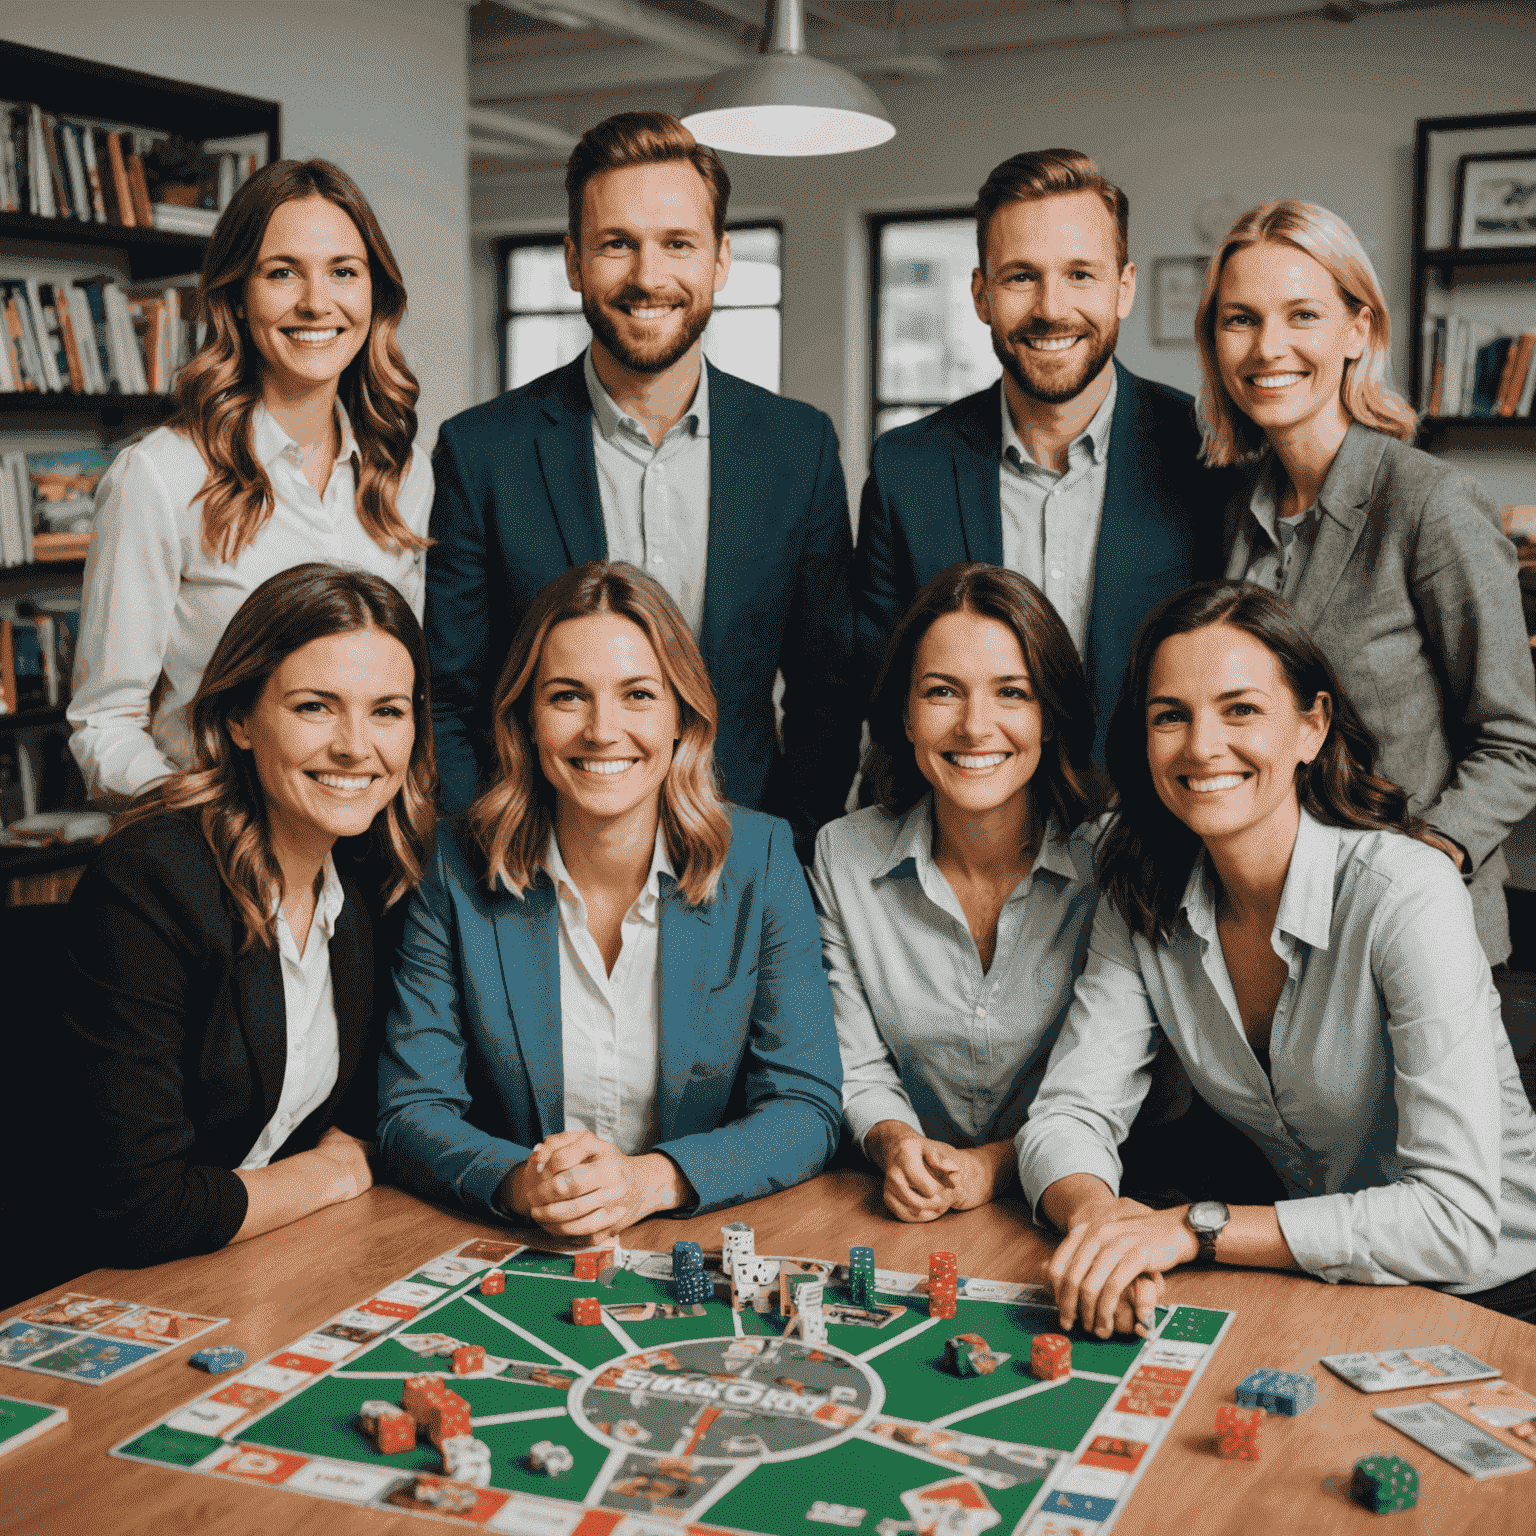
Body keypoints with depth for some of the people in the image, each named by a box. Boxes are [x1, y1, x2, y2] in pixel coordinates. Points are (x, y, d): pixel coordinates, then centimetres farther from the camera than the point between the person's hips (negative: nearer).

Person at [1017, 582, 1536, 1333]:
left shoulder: (1407, 896, -22)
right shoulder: (1143, 903, -5)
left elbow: (1457, 1219, -27)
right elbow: (1068, 1114, -7)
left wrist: (1193, 1228, -32)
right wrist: (1099, 1214, -29)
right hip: (1315, 1285, 5)